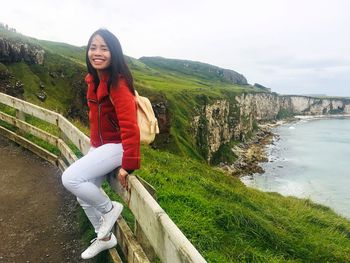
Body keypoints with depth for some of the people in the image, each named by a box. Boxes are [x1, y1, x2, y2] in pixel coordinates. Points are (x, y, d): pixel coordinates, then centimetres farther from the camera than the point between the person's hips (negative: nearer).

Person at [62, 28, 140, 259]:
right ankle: (105, 238, 36)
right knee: (84, 197, 13)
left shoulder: (118, 84, -23)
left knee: (71, 179, -21)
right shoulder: (93, 80, 4)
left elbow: (130, 127, -28)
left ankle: (110, 208, 5)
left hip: (117, 145, -9)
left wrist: (128, 165, -26)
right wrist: (93, 143, 20)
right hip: (99, 145, 9)